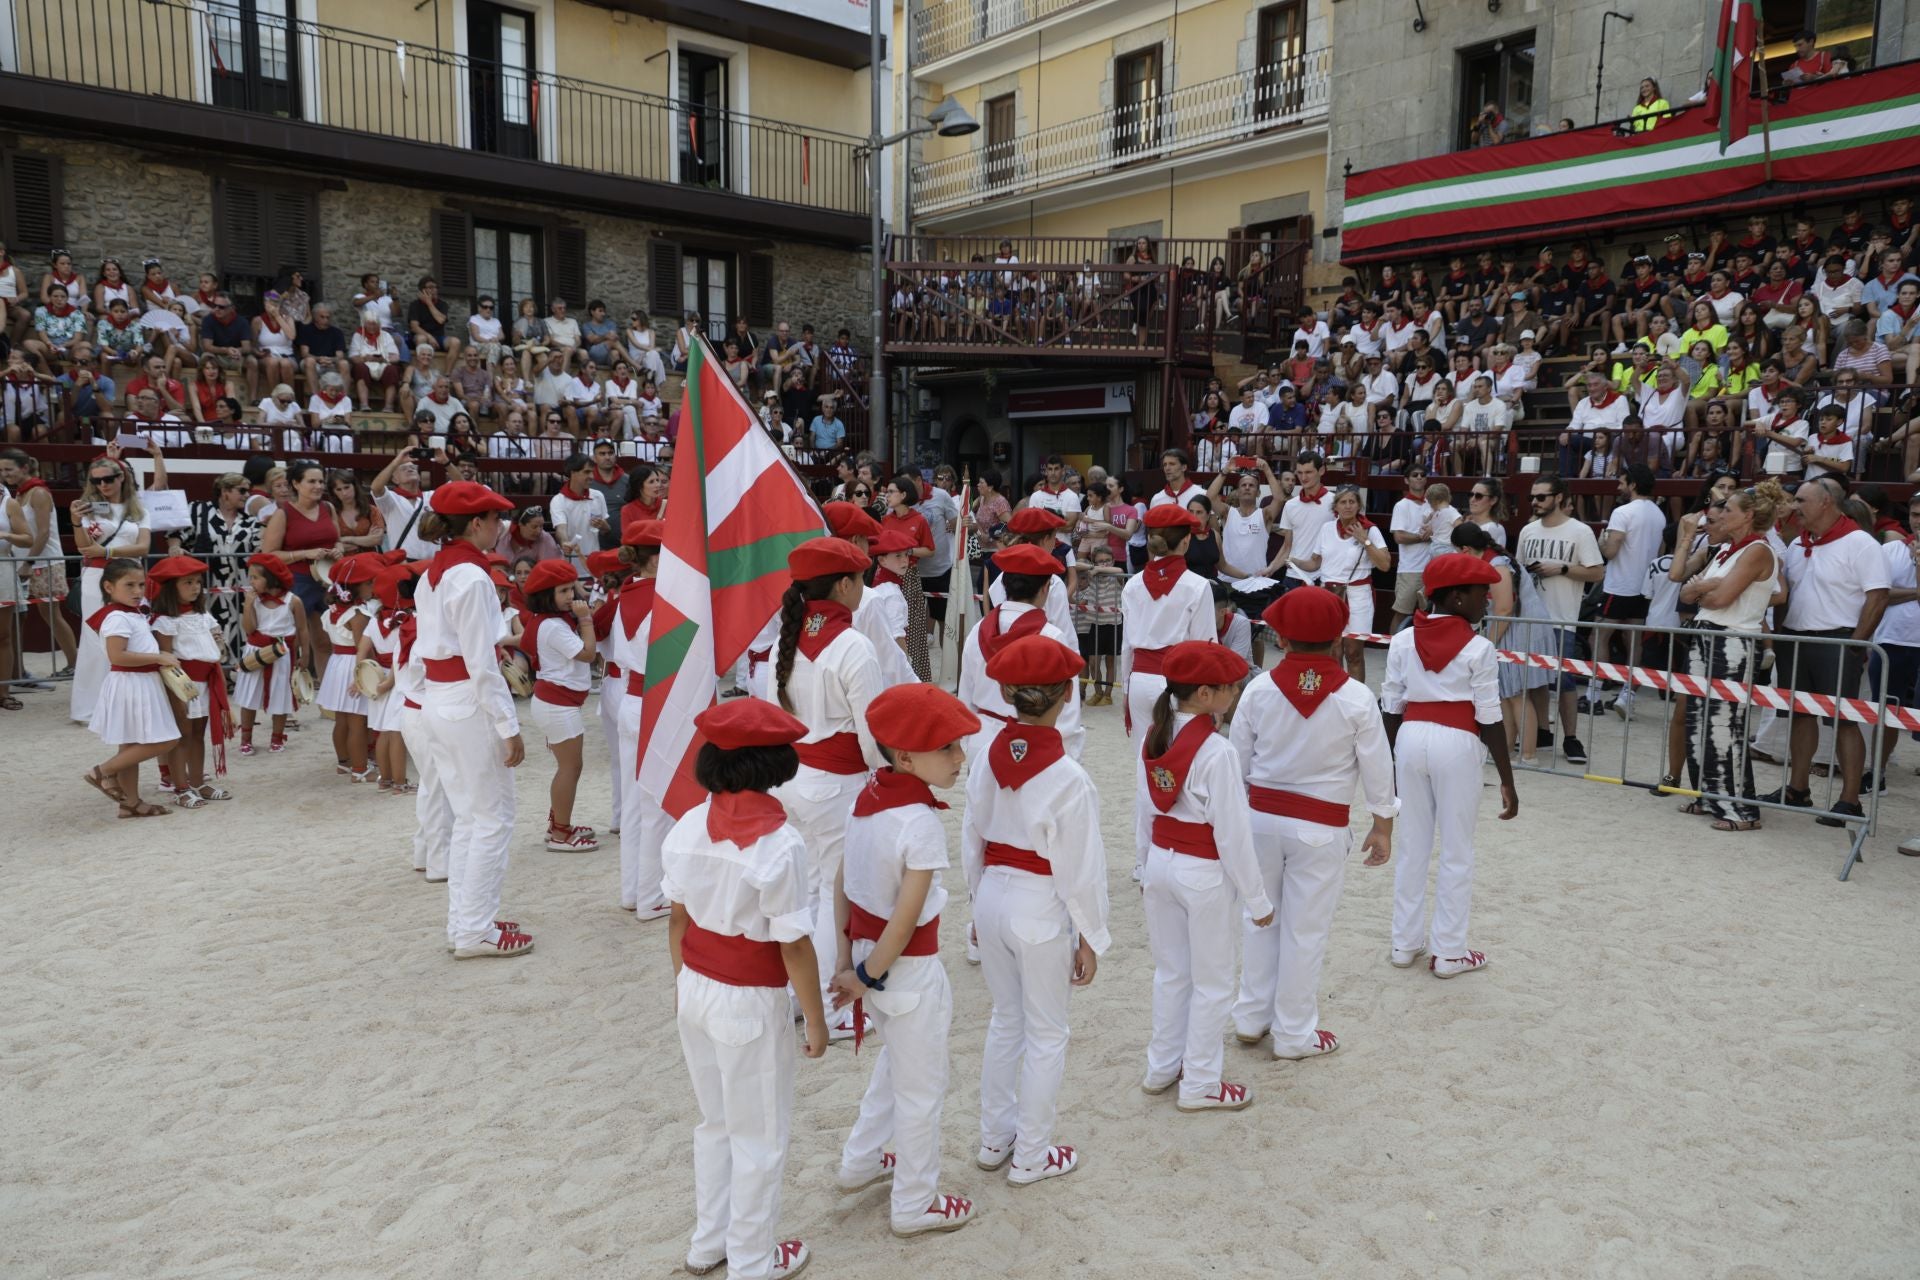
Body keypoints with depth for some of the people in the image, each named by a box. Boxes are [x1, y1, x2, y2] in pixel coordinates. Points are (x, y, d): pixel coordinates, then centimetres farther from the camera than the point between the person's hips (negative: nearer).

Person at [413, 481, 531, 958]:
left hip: (435, 702, 9)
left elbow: (423, 649, 14)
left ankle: (462, 921, 24)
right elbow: (481, 664, -19)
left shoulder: (432, 574, 11)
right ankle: (476, 931, 6)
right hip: (469, 704, -9)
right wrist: (509, 727, -16)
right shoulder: (471, 577, -16)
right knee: (493, 819, 1)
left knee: (467, 818, 17)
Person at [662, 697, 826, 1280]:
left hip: (696, 992, 6)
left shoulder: (687, 827, -7)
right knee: (760, 1139, 15)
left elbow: (677, 919, 4)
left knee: (715, 1123, 26)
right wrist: (815, 1019, -6)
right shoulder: (780, 846, -25)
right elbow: (793, 948, -19)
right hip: (751, 1006, -6)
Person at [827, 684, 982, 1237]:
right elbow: (905, 920, -25)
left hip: (868, 950, 8)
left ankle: (861, 1161, 46)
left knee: (897, 1059, 32)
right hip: (908, 968, -8)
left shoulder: (867, 795, -4)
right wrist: (868, 978, -11)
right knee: (920, 1089, 14)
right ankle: (915, 1205, 33)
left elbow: (843, 886, 2)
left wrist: (849, 959, 7)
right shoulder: (922, 825, -27)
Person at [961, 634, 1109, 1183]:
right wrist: (1089, 939, -3)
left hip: (992, 898, 5)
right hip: (1042, 911, -5)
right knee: (1046, 1034, 14)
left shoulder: (987, 761, -7)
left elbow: (971, 843, 4)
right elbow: (1080, 870, -15)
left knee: (1005, 1019, 24)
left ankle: (995, 1138, 37)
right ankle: (1030, 1156, 27)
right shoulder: (1069, 781, -22)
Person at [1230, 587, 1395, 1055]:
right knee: (1306, 929, 8)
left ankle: (1251, 1018, 29)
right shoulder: (1356, 697, -12)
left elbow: (1237, 760, 1)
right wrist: (1383, 826, 10)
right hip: (1321, 828, -2)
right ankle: (1294, 1034, 20)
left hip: (1262, 817, 3)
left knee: (1260, 918, 17)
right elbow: (1377, 769, -4)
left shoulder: (1259, 689, -7)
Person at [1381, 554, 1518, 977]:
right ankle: (1448, 952, 15)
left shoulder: (1403, 640, 3)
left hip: (1411, 738, 4)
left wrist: (1390, 760, 15)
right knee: (1457, 851, 8)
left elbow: (1391, 708, 4)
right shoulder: (1478, 648, -9)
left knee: (1412, 845, 15)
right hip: (1456, 743, -4)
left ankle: (1405, 942, 23)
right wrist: (1507, 781, -2)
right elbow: (1489, 719, -9)